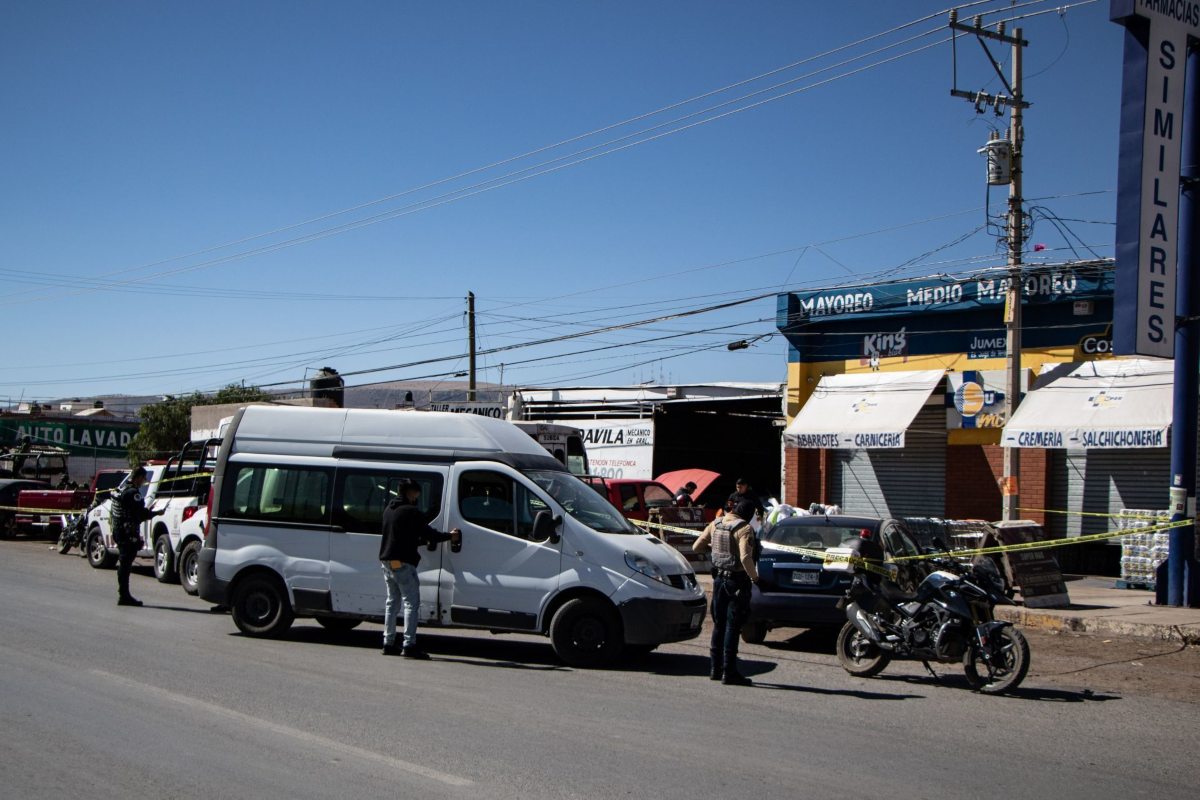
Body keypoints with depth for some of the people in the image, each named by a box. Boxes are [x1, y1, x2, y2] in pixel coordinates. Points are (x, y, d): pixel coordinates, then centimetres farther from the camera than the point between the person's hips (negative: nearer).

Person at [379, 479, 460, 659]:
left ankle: (388, 643, 16)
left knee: (392, 601, 15)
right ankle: (409, 645, -14)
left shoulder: (388, 510, 16)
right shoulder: (411, 512, -12)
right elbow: (429, 534, -10)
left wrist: (424, 540, 26)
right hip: (402, 562, -9)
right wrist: (449, 535, 5)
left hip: (387, 561, 9)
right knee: (412, 602, -7)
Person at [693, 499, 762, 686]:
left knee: (719, 624, 16)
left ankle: (715, 668, 21)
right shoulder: (744, 529, -16)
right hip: (737, 580, -6)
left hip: (719, 578, 6)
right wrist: (754, 577, -13)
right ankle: (729, 672, -2)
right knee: (732, 626, -3)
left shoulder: (715, 524, 4)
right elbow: (745, 557, -28)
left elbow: (697, 547, 10)